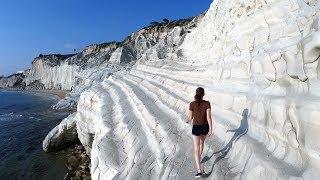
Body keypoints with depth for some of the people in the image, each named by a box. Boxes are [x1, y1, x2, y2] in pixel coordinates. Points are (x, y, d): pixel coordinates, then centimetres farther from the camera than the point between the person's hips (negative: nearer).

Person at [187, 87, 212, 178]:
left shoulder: (192, 104, -15)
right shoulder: (207, 103, -13)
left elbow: (190, 117, -7)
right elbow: (209, 117, -18)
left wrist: (188, 121, 17)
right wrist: (211, 130, -13)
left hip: (196, 128, -3)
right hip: (205, 127, 3)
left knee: (196, 149, 2)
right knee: (202, 141, 32)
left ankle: (199, 171, -6)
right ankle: (198, 158, 50)